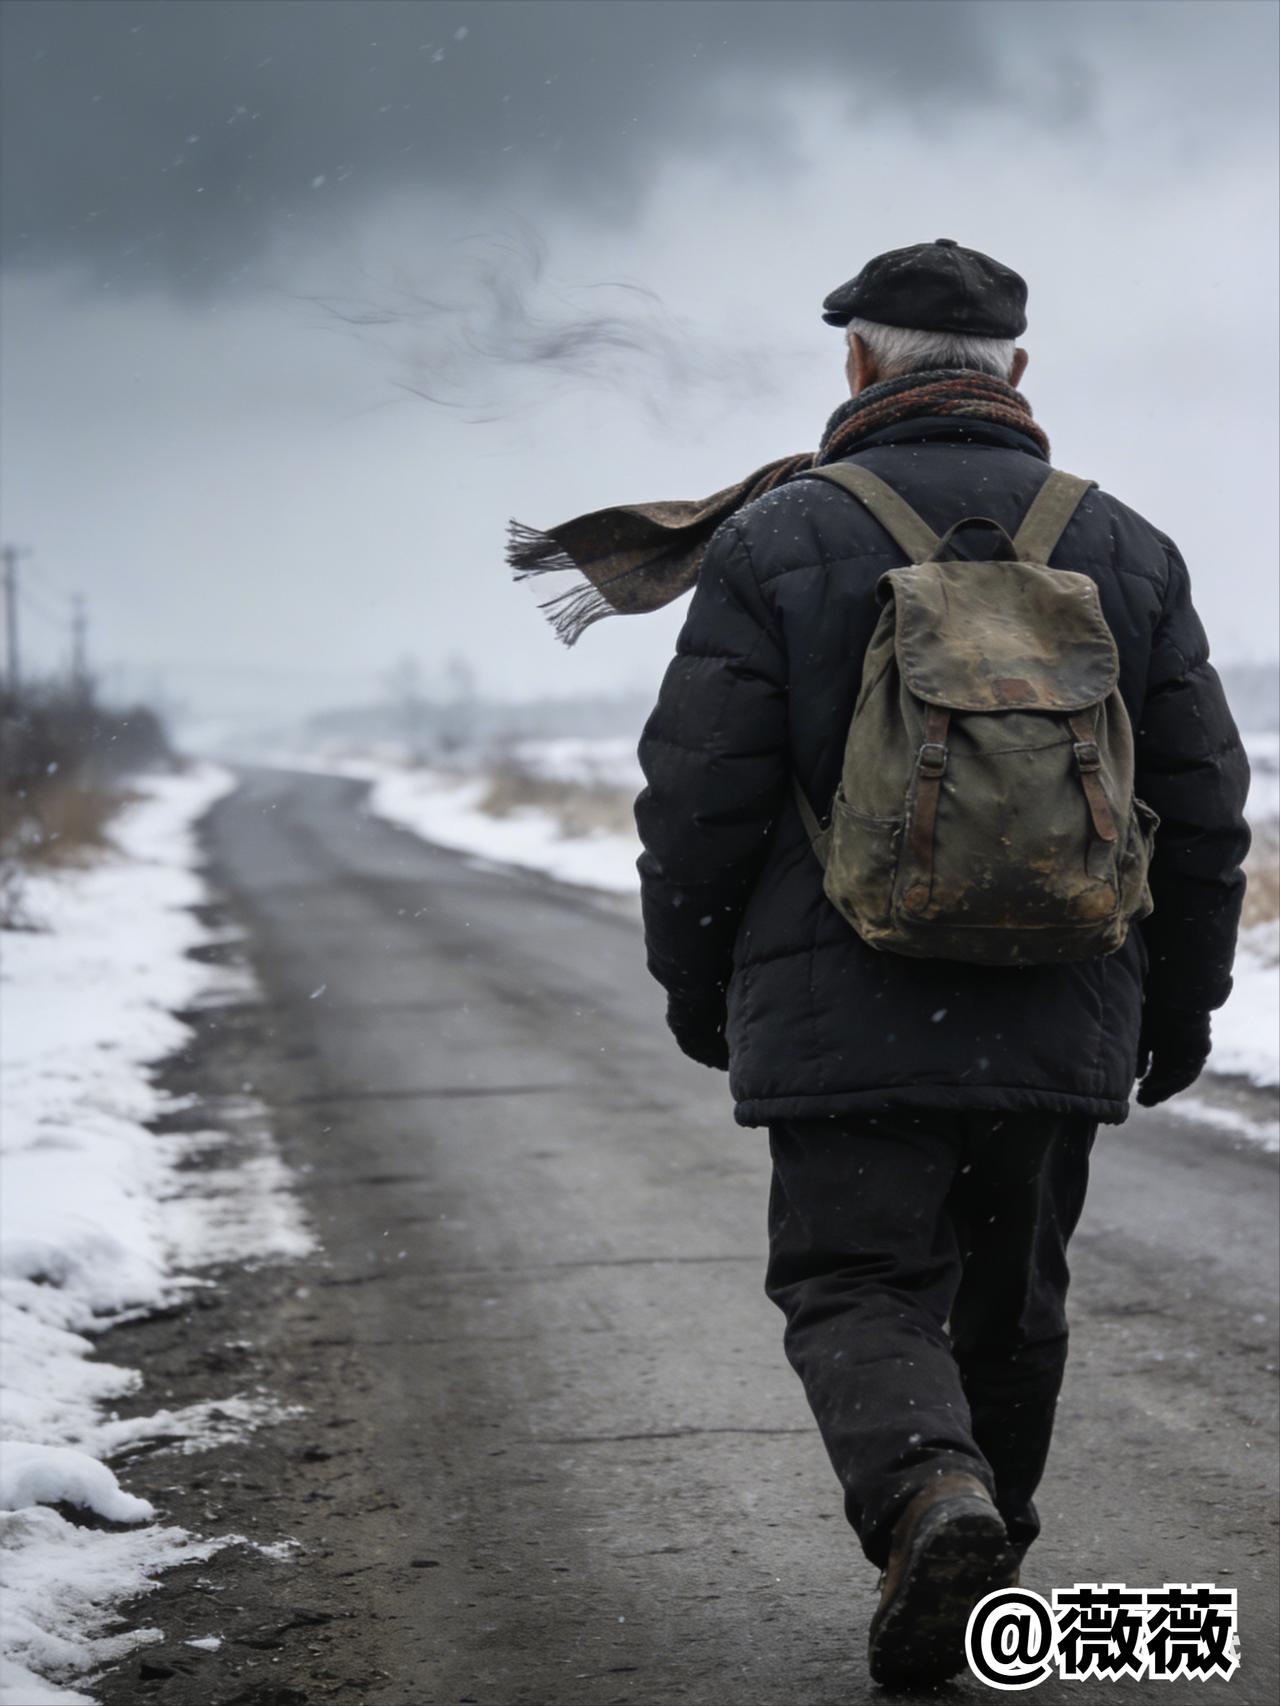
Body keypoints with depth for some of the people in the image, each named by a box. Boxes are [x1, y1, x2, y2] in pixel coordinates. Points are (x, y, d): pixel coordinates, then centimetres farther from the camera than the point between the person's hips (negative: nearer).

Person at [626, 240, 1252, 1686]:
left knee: (859, 1287, 1)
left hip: (844, 1021, -3)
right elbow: (1202, 806, 7)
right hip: (1061, 1025, 3)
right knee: (1011, 1296, 17)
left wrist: (695, 983, 8)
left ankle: (929, 1493, -25)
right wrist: (1180, 1007, 17)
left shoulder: (773, 538, -3)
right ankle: (986, 1543, 28)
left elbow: (699, 794, -6)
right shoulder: (1125, 548, 7)